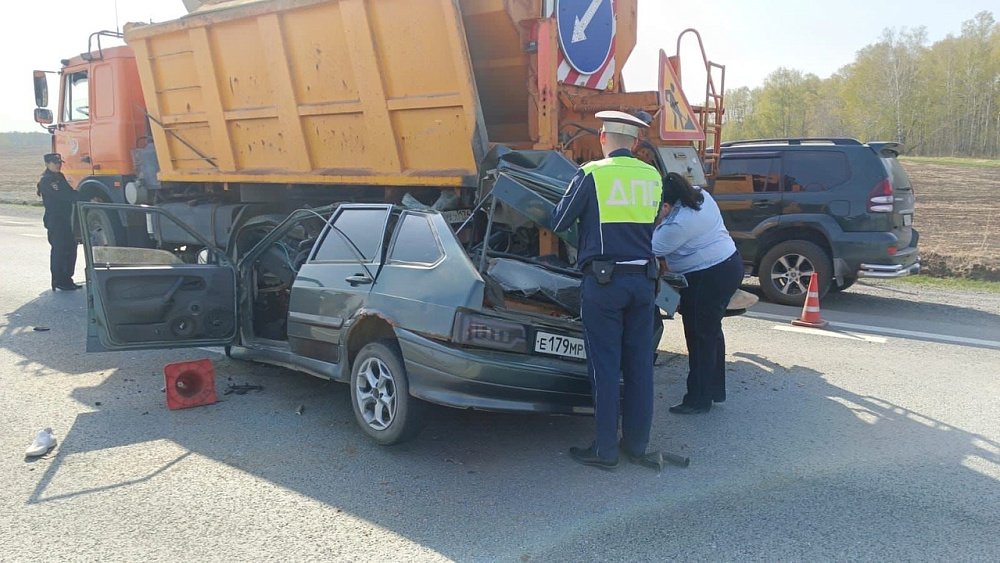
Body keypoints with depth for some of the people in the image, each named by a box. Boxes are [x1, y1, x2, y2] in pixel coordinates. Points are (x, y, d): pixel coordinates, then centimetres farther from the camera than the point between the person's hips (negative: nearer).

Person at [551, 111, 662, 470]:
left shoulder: (592, 174, -7)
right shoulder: (652, 177, 7)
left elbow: (558, 223, 0)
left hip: (603, 280, -5)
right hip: (643, 279, 5)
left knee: (605, 366, 1)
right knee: (639, 364, 11)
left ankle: (605, 450, 8)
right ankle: (637, 444, 22)